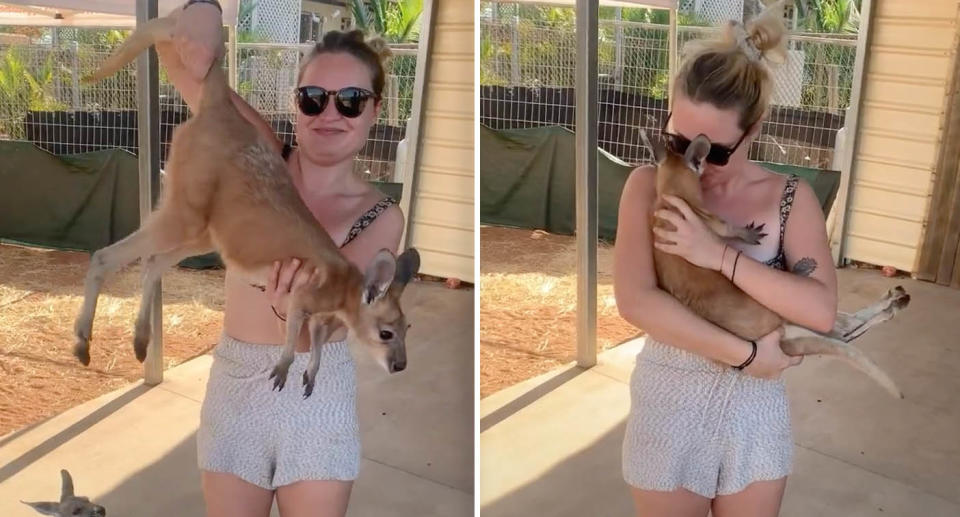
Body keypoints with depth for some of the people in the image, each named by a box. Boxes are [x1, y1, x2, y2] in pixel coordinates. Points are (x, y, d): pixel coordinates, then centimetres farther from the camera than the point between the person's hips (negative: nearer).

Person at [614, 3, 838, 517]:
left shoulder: (790, 198, -5)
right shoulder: (649, 185, -8)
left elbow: (822, 310, -17)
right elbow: (636, 301, -19)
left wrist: (720, 254, -25)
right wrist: (743, 353, -21)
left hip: (755, 407, 1)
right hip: (669, 402, -1)